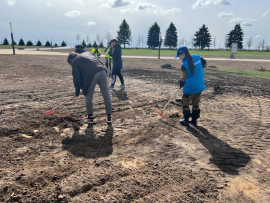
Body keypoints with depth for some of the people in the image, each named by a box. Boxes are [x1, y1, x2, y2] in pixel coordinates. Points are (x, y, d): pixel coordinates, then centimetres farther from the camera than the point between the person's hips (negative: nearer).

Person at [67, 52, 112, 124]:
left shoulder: (74, 62, 16)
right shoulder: (87, 53, 32)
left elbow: (76, 79, 12)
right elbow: (101, 63, 23)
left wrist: (77, 93, 21)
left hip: (92, 74, -5)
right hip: (102, 71, 6)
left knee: (88, 97, 13)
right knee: (106, 95, 9)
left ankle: (90, 117, 23)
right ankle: (109, 117, 19)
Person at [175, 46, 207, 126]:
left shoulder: (184, 65, -16)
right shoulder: (197, 57, 0)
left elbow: (184, 78, -8)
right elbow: (205, 64, 16)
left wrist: (181, 83, 10)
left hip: (189, 88, -6)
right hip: (200, 86, 6)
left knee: (185, 104, 11)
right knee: (196, 104, 15)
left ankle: (186, 120, 17)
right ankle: (194, 120, 22)